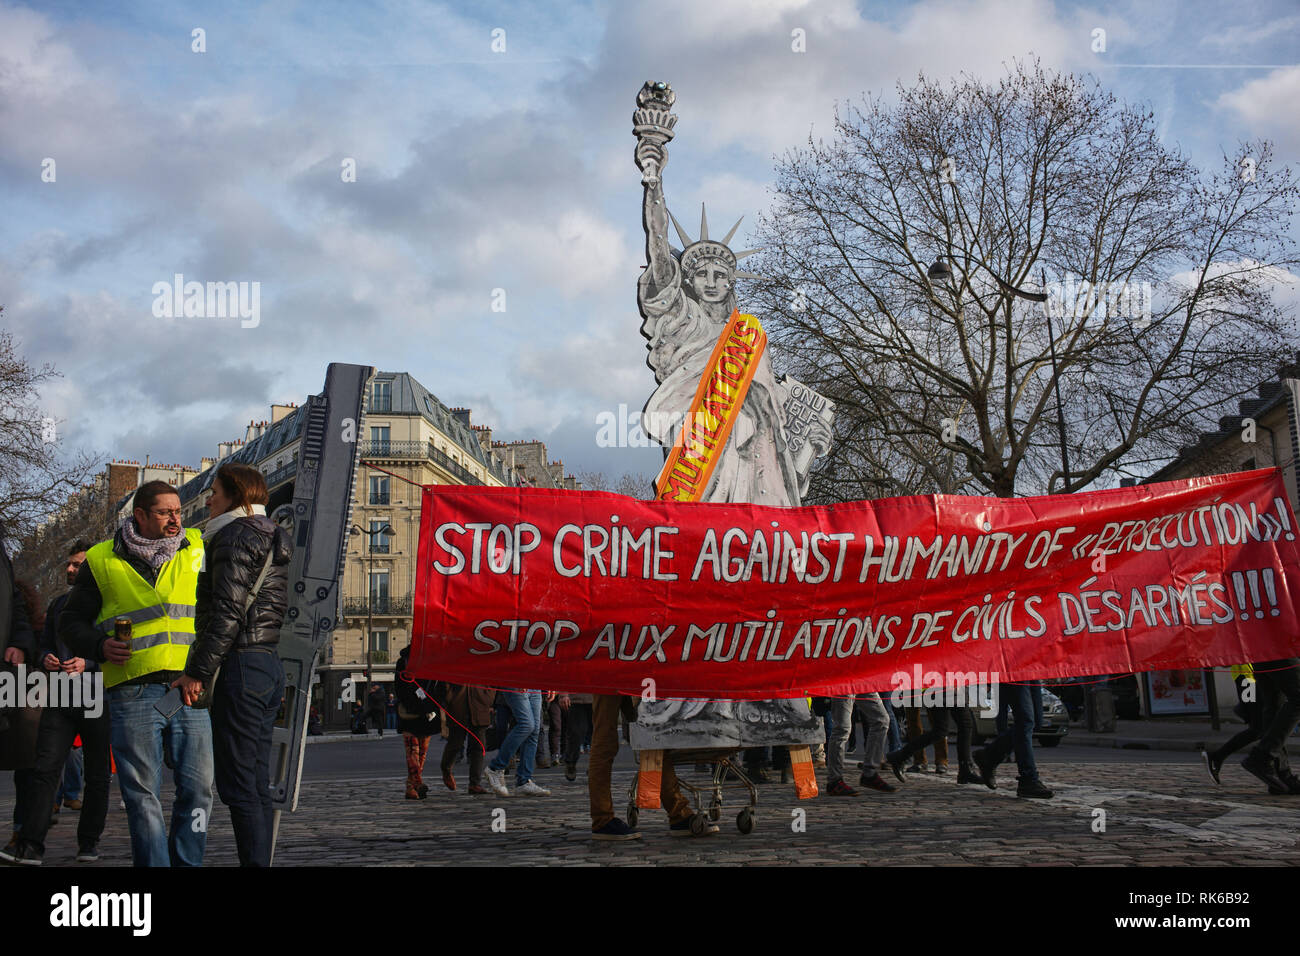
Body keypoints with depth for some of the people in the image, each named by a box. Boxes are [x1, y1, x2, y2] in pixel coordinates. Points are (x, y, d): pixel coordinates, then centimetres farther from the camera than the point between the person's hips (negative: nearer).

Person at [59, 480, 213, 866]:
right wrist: (99, 646, -7)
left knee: (198, 788, 1)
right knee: (142, 794, 2)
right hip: (134, 693, -2)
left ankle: (187, 863, 14)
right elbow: (71, 621, 12)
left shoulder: (196, 550, 11)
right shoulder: (102, 561, 7)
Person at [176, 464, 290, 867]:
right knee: (257, 784, 12)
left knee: (238, 785, -7)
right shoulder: (272, 537, 21)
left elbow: (227, 613, -17)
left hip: (241, 664, -10)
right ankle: (261, 860, 15)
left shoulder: (237, 536, -8)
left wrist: (197, 671, -15)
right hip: (270, 663, 10)